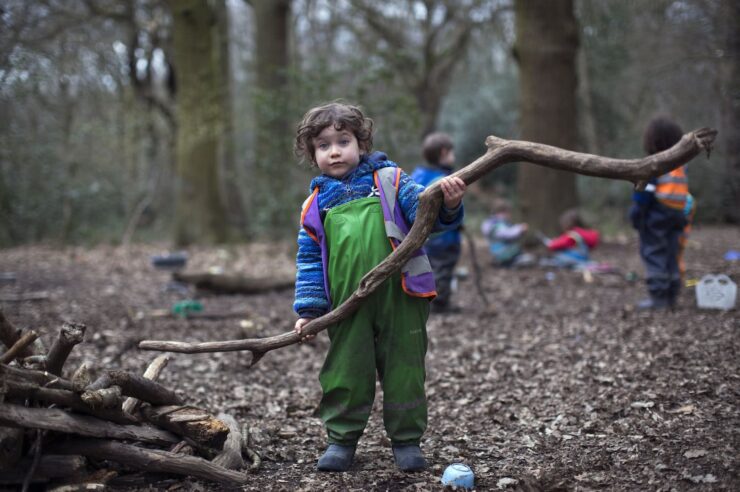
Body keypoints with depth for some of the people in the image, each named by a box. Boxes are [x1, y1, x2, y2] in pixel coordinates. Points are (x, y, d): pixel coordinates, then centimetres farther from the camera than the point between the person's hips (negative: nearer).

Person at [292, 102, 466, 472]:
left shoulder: (389, 181, 6)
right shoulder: (316, 206, 10)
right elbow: (310, 261, 12)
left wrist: (447, 204, -24)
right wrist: (309, 309, 5)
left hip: (400, 296, -1)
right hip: (348, 306, 1)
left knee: (404, 368, 5)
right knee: (345, 372, 7)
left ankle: (406, 439, 19)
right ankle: (342, 438, 22)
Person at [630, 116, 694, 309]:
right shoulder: (681, 166, 9)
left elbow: (644, 192, -16)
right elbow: (684, 194, 13)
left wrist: (636, 212, -10)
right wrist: (683, 217, 19)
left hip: (655, 216, -7)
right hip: (677, 216, 7)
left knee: (653, 255, -2)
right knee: (672, 256, 11)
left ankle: (658, 296, -5)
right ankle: (671, 296, 15)